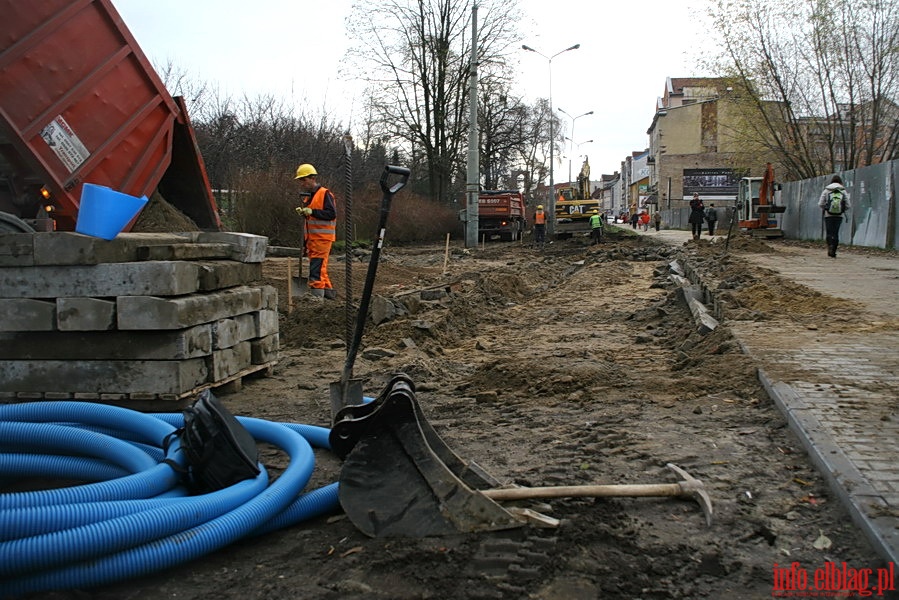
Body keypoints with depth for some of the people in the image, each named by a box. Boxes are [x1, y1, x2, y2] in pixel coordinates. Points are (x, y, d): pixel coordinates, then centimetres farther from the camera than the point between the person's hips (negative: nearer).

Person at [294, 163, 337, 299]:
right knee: (320, 267, 14)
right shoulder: (308, 195, 18)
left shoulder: (325, 194, -10)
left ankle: (316, 294, -13)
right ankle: (328, 290, 23)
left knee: (317, 266, -13)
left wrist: (312, 211, -23)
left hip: (322, 237, -9)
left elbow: (332, 214, -20)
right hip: (311, 237, 9)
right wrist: (303, 212, 10)